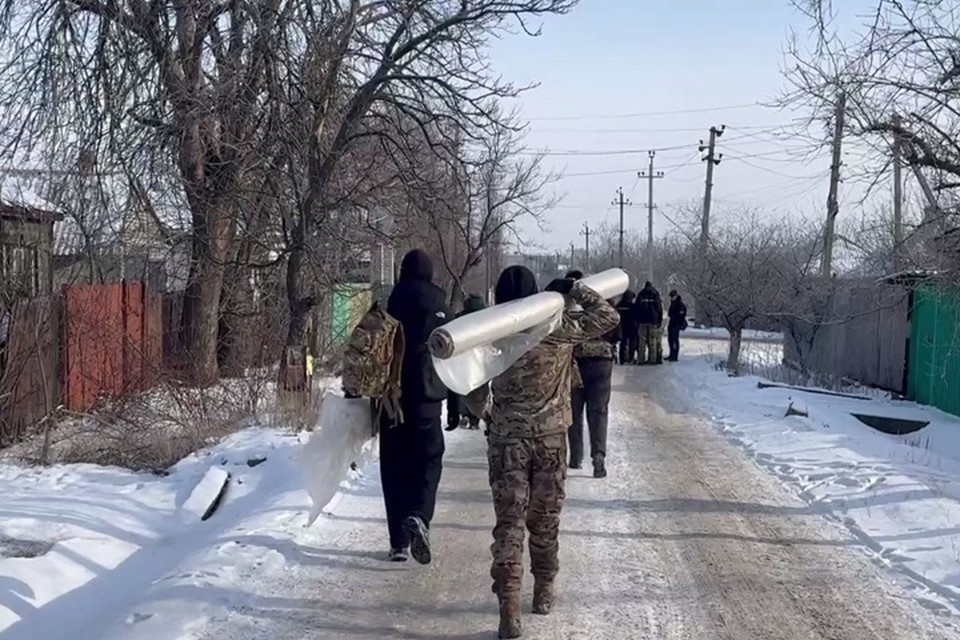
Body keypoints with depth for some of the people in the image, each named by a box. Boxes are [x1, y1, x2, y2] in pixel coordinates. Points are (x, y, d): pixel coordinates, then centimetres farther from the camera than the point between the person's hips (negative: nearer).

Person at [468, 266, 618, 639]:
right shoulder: (559, 329, -8)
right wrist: (575, 290, 10)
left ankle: (509, 608, -7)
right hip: (550, 439, 1)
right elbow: (608, 317, 1)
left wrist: (484, 412, 18)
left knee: (509, 522, 1)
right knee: (544, 520, 15)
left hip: (506, 440, -1)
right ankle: (543, 593, 30)